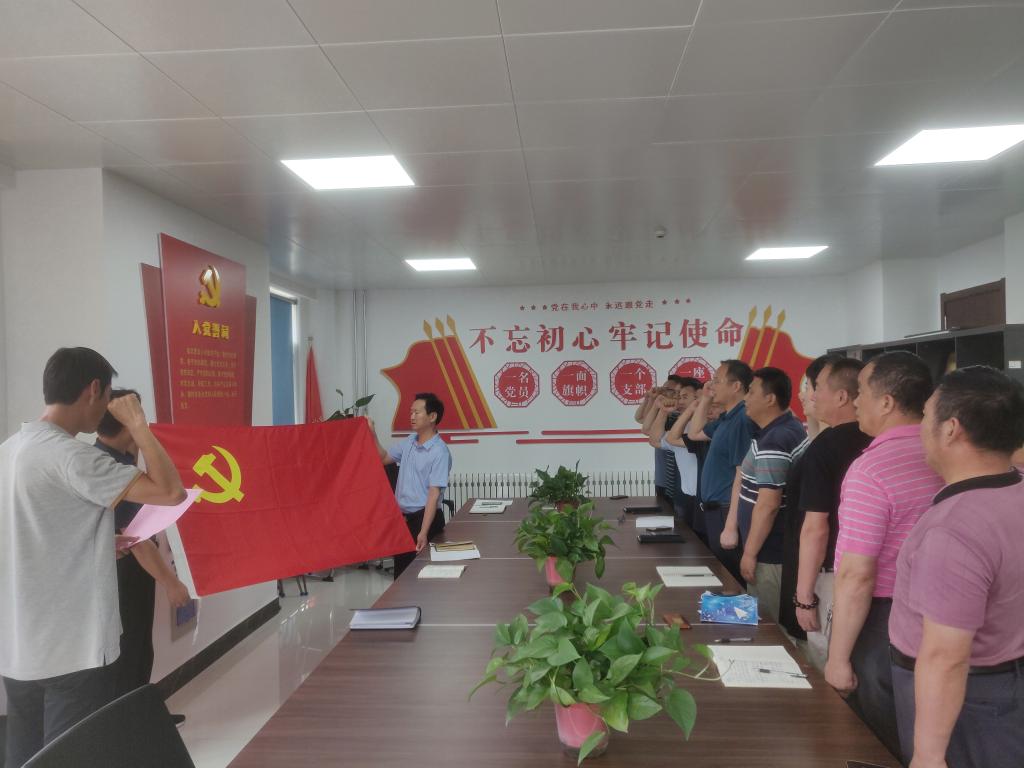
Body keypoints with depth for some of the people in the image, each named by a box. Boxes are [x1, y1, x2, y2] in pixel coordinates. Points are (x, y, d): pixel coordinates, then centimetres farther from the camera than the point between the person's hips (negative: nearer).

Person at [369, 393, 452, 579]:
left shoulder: (439, 452, -18)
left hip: (423, 517, -7)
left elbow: (434, 494, -22)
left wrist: (423, 532, -27)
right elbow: (384, 458, 20)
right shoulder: (409, 442, 5)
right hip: (402, 516, 8)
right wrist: (372, 435, 5)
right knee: (401, 567, 17)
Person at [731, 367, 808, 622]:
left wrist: (750, 553, -18)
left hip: (771, 552, -10)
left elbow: (768, 504, -26)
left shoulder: (774, 442, -23)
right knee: (776, 621, 19)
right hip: (774, 547, 10)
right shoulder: (787, 427, 10)